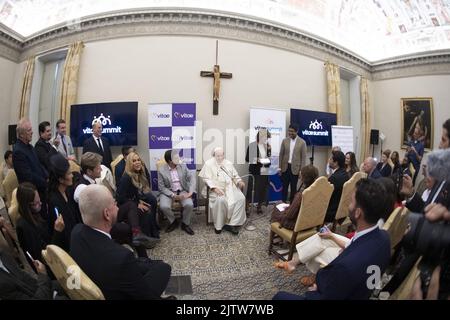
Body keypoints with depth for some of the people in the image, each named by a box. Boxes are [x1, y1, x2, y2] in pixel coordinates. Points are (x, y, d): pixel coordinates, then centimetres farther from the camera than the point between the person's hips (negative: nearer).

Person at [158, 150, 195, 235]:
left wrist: (190, 192, -18)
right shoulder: (161, 170, -9)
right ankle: (173, 222, 3)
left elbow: (191, 179, -3)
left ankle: (185, 224, 2)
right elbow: (161, 187, -9)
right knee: (164, 206, -29)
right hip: (168, 192, -1)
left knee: (189, 205, -26)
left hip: (182, 191, 1)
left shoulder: (183, 166, -2)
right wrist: (173, 195, -22)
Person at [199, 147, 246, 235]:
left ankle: (232, 224, -16)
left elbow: (235, 175, 20)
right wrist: (214, 187, -23)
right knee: (220, 200, -35)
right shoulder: (209, 164, 3)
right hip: (217, 189, -4)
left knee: (241, 198, -21)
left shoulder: (229, 163, 18)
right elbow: (207, 179, -7)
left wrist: (239, 181, -2)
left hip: (230, 187, 5)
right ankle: (218, 225, -15)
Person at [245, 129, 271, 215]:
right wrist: (257, 160, -20)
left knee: (262, 189, 8)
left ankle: (259, 206, 23)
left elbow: (270, 158, 11)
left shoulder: (267, 146, 7)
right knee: (252, 189, -2)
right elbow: (247, 159, -7)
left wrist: (269, 149, -6)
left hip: (264, 171, 4)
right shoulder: (252, 145, -7)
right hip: (254, 171, -4)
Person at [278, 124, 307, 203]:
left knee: (293, 187, 7)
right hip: (285, 167, 2)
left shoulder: (302, 142, -4)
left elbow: (303, 157, -4)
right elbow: (281, 154, 5)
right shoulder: (285, 140, 3)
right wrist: (280, 167, 3)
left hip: (295, 168, -2)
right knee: (284, 186, 8)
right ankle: (283, 202, 18)